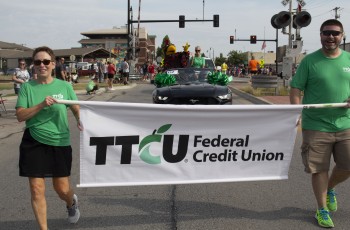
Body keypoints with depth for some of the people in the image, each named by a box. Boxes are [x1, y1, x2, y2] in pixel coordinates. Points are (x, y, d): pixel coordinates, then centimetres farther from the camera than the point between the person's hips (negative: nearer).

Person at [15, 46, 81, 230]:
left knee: (62, 189, 8)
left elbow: (77, 109, 8)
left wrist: (80, 120, -14)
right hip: (33, 144, 0)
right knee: (37, 190, -1)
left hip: (60, 143, 0)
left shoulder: (65, 86, 0)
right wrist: (41, 105, -21)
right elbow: (20, 116, -7)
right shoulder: (27, 87, -1)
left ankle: (72, 202, 45)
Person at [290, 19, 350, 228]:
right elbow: (296, 88, -3)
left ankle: (330, 188, 37)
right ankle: (322, 210, 22)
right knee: (319, 170, 4)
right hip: (316, 126, -3)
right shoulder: (310, 61, -2)